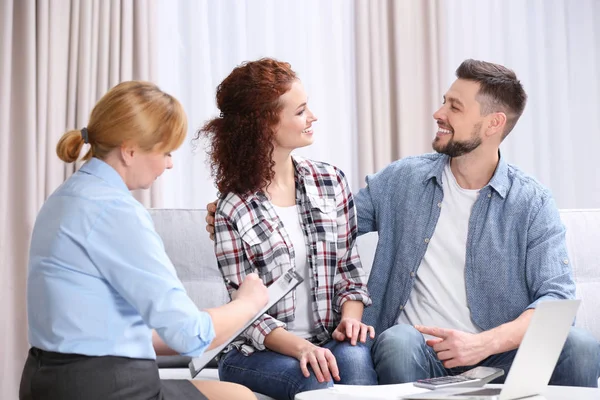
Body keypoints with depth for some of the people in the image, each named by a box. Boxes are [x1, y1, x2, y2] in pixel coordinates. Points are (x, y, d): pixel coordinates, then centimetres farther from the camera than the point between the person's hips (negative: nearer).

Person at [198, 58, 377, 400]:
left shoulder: (331, 182, 6)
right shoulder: (234, 211, -6)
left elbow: (350, 269, 11)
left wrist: (350, 318, -9)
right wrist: (301, 348, -23)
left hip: (328, 342, 3)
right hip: (258, 354, -3)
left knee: (354, 356, -31)